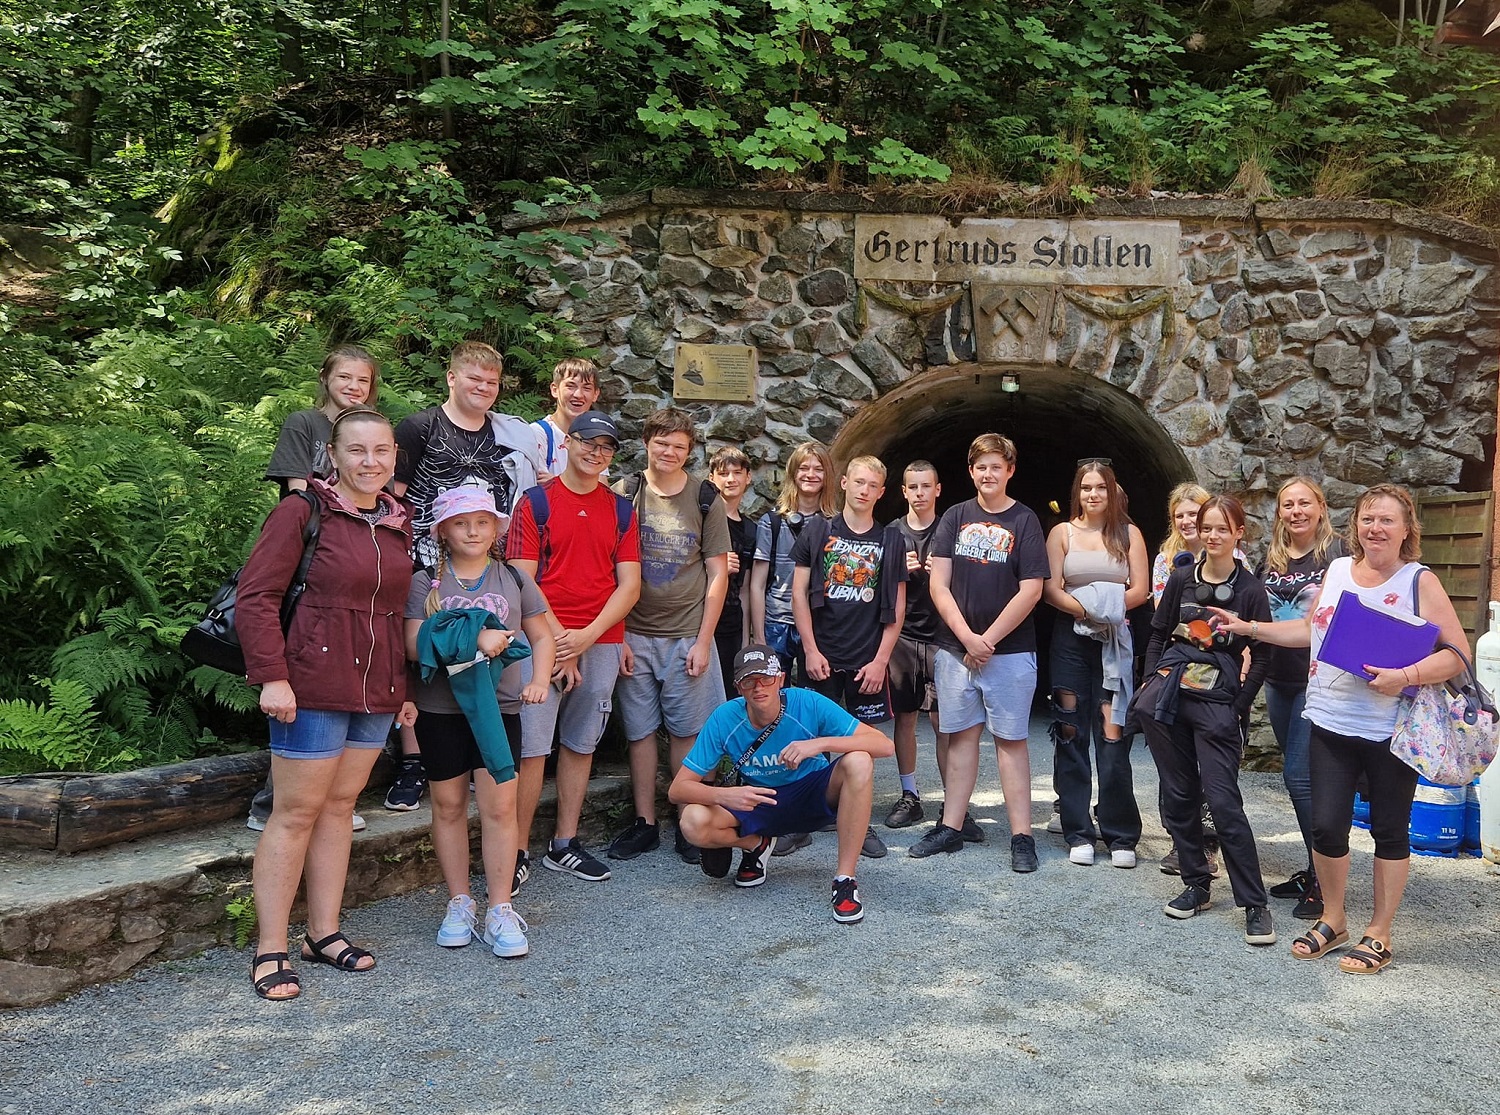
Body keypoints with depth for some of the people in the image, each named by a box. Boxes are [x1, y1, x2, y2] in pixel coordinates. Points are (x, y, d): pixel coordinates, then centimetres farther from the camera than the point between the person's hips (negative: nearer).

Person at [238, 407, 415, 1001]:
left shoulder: (398, 525, 12)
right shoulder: (302, 512, -7)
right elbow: (256, 597, -11)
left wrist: (406, 686, 15)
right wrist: (272, 676, -18)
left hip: (377, 689, 6)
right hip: (313, 685, -6)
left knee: (339, 806, 13)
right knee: (297, 812, 0)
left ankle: (324, 933, 23)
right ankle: (270, 950, 9)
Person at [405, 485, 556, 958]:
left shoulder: (514, 579, 8)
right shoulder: (425, 581, 1)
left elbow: (542, 636, 14)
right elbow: (414, 644, -10)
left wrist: (539, 680, -3)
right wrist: (474, 639, -20)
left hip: (498, 706, 1)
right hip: (440, 708, 0)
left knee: (500, 804, -4)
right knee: (448, 804, 8)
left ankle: (500, 910, 5)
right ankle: (459, 903, 22)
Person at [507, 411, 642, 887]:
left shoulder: (621, 509, 11)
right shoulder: (536, 501, 1)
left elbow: (630, 585, 6)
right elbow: (523, 580, -5)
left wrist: (588, 635, -7)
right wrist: (558, 639, -11)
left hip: (602, 643, 4)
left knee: (580, 745, 10)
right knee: (531, 747, -7)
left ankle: (564, 845, 20)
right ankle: (518, 851, 2)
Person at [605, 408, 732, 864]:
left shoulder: (705, 499, 3)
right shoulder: (623, 494, 3)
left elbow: (718, 573, 2)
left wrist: (703, 641, -4)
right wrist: (617, 637, -3)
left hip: (687, 635, -1)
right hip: (634, 635, 1)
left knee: (686, 731, 3)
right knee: (640, 730, 5)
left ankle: (689, 825, 13)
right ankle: (645, 822, 17)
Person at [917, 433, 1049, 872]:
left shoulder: (1024, 520, -1)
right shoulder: (955, 518, 7)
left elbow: (1031, 591, -8)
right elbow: (939, 585, 1)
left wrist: (987, 640, -11)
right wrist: (967, 638, -10)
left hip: (1009, 650, -3)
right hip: (954, 648, 3)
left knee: (1010, 739, 1)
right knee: (961, 735, 9)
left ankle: (1021, 836, 5)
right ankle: (952, 827, 16)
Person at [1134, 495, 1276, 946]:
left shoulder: (1250, 590, -3)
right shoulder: (1181, 579, 6)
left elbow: (1262, 656, 0)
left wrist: (1239, 707, -5)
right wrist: (1152, 681, 5)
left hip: (1217, 704, -3)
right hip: (1168, 698, 4)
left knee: (1224, 801, -8)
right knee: (1178, 796, 9)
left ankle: (1254, 905, 0)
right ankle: (1196, 885, 23)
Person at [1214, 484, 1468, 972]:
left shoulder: (1420, 582, -7)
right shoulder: (1337, 571, 7)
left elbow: (1457, 654, -10)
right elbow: (1311, 628, 20)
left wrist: (1404, 677, -24)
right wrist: (1248, 627, 16)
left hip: (1391, 730, -3)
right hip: (1330, 724, 4)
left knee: (1389, 830, 9)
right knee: (1326, 826, 5)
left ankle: (1379, 933, 23)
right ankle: (1332, 920, 27)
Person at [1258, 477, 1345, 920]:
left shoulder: (1337, 555, -6)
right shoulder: (1271, 560, 12)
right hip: (1278, 680, 7)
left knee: (1300, 776, -9)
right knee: (1300, 776, 12)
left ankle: (1325, 882, 2)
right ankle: (1315, 871, 23)